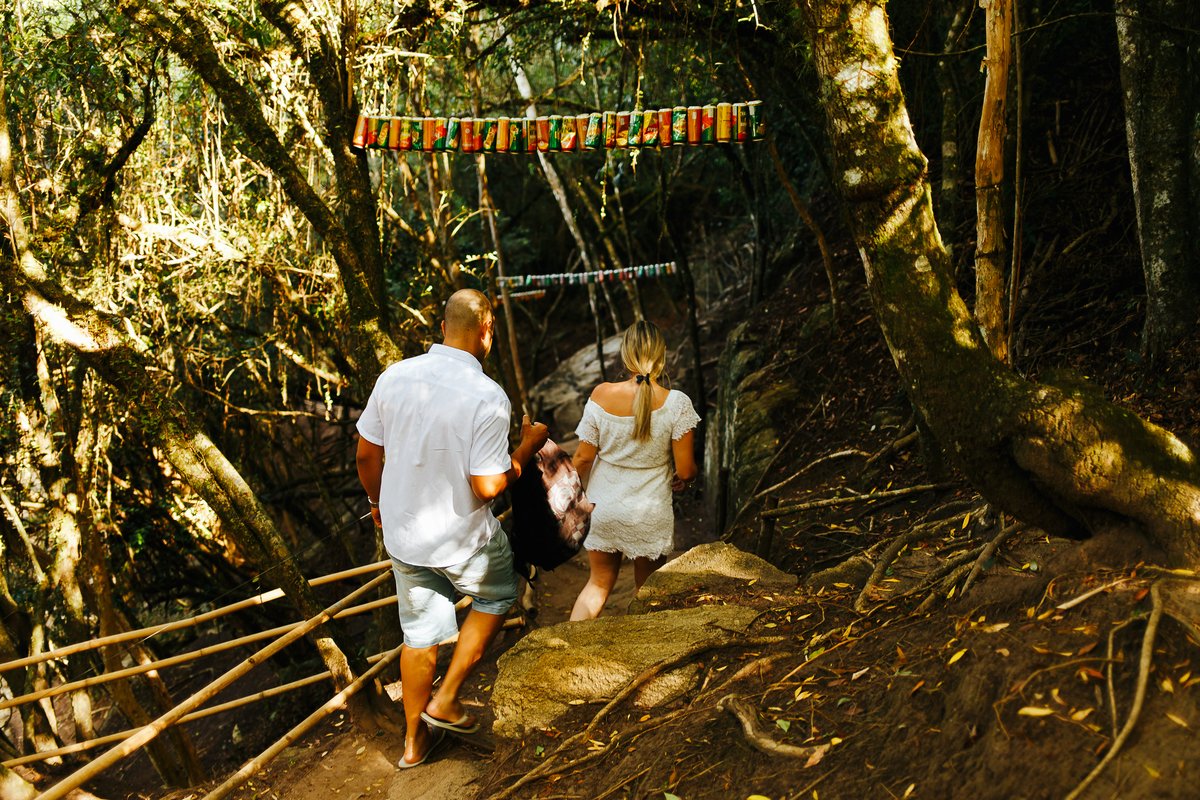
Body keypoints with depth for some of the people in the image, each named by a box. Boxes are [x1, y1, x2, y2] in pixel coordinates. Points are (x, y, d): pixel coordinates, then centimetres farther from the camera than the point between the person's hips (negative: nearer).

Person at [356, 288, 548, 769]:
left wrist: (378, 501, 20)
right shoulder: (487, 398, -25)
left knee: (419, 632, 20)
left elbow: (367, 454, 2)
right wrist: (528, 447, -8)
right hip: (462, 540, -5)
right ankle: (446, 701, 23)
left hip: (402, 533, 5)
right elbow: (488, 488, -24)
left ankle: (415, 739, 34)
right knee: (496, 597, 26)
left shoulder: (394, 377, -9)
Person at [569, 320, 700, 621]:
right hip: (650, 515, -2)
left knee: (599, 583, 22)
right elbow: (685, 470, -15)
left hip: (602, 508, 2)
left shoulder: (601, 396, -14)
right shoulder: (676, 404, -19)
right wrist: (682, 479, 9)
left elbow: (583, 458, -7)